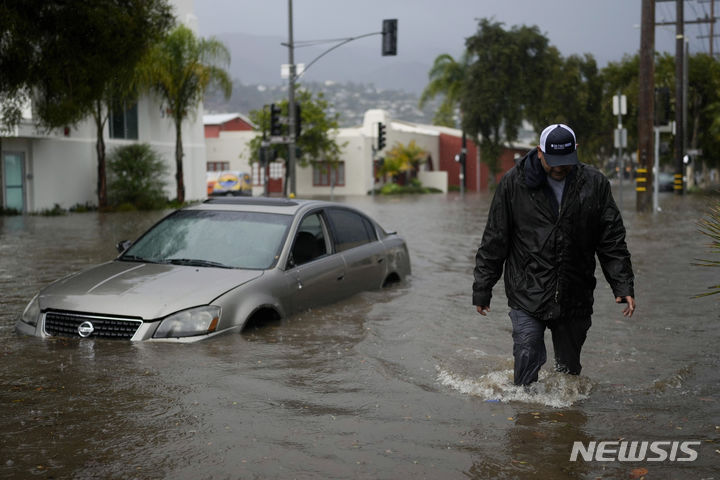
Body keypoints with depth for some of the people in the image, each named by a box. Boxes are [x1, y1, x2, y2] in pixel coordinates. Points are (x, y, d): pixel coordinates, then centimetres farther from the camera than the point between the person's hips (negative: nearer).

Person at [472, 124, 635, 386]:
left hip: (575, 299, 2)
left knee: (569, 367, 12)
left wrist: (623, 286, -1)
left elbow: (612, 241, 7)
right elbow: (494, 241, 2)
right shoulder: (514, 183, -3)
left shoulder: (595, 184, 2)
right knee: (528, 358, -10)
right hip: (527, 295, -2)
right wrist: (482, 290, 3)